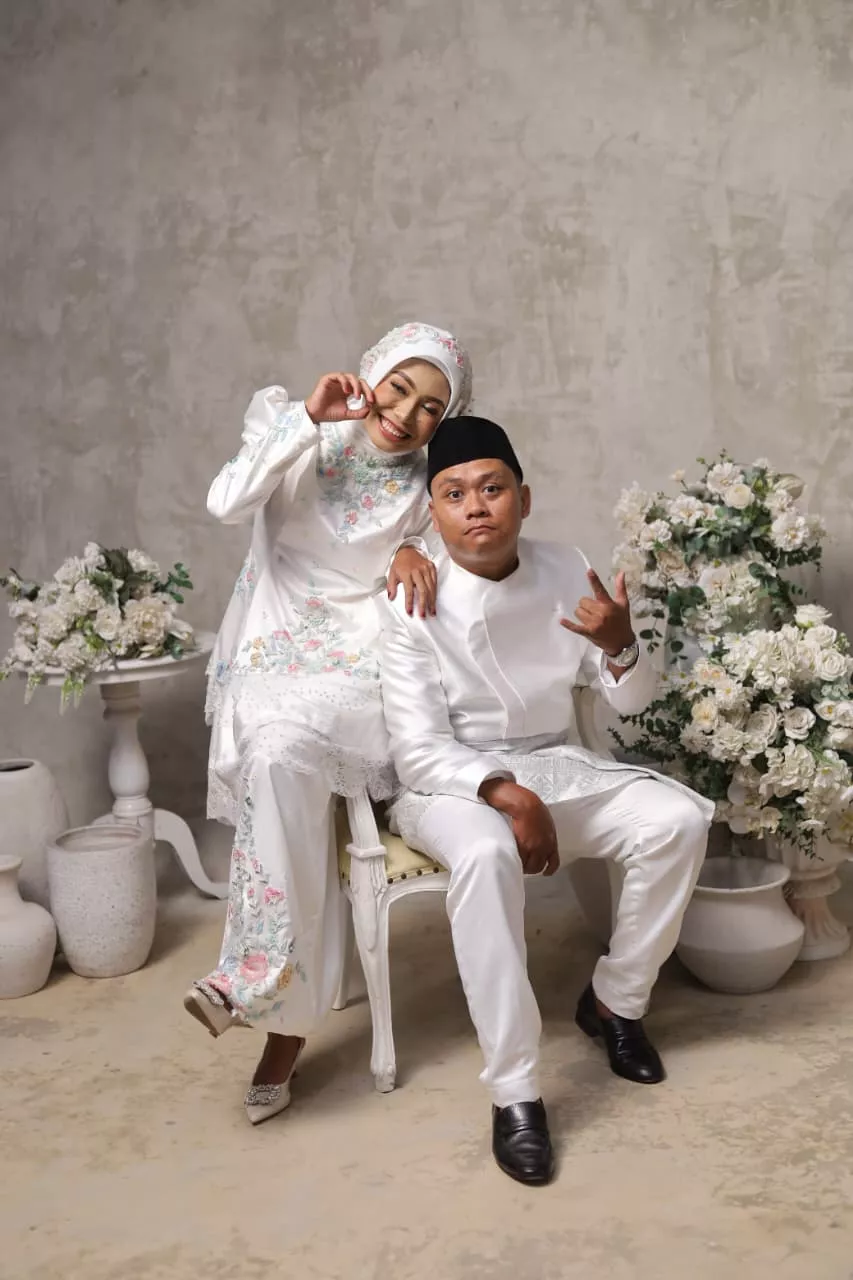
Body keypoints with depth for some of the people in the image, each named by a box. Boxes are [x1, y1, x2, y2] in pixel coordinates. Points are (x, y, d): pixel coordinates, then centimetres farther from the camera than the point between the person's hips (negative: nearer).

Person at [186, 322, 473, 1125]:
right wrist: (308, 418, -15)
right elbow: (227, 503, -11)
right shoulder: (295, 432, 4)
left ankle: (260, 978, -21)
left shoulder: (427, 484, 7)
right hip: (275, 662, 1)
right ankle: (288, 1017, -15)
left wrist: (412, 552, -11)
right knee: (276, 762, -26)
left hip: (362, 672, -1)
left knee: (283, 750, -31)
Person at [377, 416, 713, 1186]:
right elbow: (419, 752, -18)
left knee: (679, 818, -18)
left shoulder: (568, 573, -4)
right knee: (486, 854, -37)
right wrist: (508, 796, -32)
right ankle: (514, 1093, -26)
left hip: (556, 766, 5)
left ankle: (615, 1002, 6)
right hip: (449, 782, -4)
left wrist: (620, 645, -19)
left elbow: (632, 701, 3)